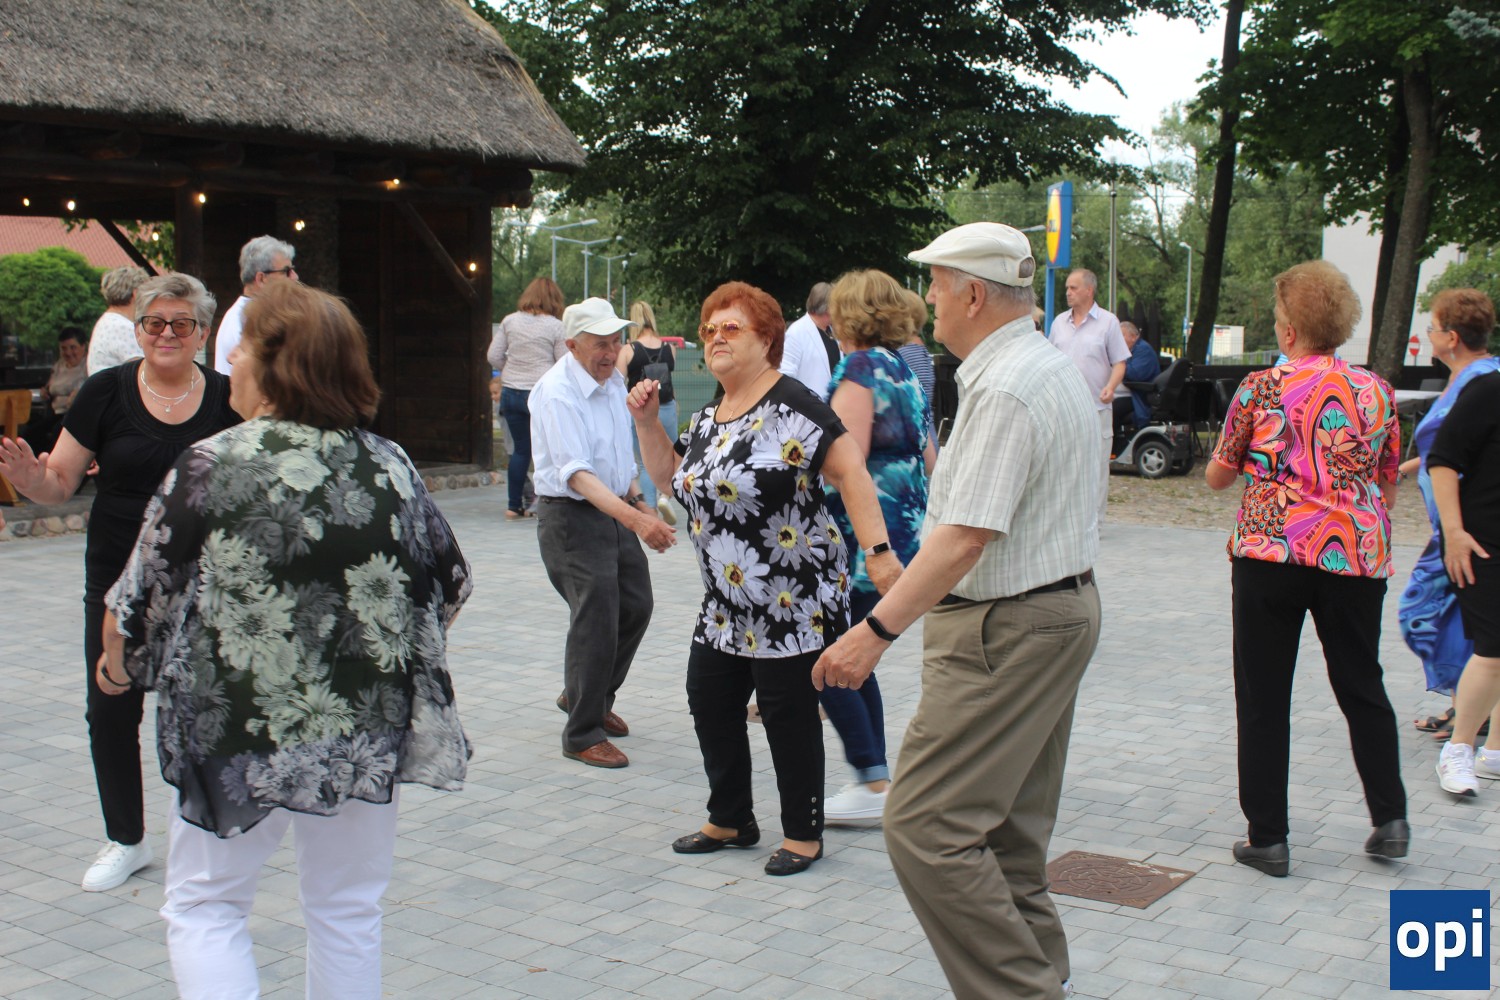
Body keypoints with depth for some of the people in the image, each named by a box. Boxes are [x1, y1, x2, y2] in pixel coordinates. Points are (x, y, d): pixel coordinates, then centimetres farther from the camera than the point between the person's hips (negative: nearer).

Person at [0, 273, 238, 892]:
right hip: (118, 582, 1)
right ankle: (126, 841, 27)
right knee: (110, 710, 7)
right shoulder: (106, 393, -1)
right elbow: (60, 482, 0)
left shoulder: (226, 400, 0)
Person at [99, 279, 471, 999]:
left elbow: (138, 603, -6)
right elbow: (450, 584, 10)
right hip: (366, 735, 4)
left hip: (242, 735, -4)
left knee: (203, 907, 15)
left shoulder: (209, 467, -11)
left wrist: (117, 666, 15)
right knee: (348, 912, 19)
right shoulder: (389, 466, 1)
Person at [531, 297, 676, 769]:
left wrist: (639, 500, 13)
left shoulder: (613, 381, 7)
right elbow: (576, 473, -31)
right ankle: (582, 735, 5)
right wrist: (634, 518, -40)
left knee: (636, 606, 13)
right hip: (570, 516, -9)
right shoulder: (557, 392, -20)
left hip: (614, 509, 9)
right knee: (596, 621, -9)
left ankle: (584, 696, 34)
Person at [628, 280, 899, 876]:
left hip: (793, 601, -8)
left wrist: (877, 551, -27)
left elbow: (850, 470, -20)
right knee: (710, 704, 10)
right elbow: (670, 476, 24)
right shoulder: (708, 419, 12)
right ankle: (730, 821, 26)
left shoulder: (790, 405, -14)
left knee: (788, 714, 0)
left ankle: (804, 834, 15)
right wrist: (647, 421, 9)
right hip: (726, 604, 8)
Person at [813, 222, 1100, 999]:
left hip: (1005, 629, -11)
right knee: (1011, 832, 16)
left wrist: (877, 629, -30)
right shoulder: (1056, 370, 15)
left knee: (927, 826, -10)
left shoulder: (1003, 390, -19)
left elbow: (967, 536, -28)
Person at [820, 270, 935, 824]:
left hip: (862, 535, -9)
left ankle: (873, 783, -3)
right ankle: (877, 783, 17)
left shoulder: (860, 368, -12)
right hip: (903, 528, 9)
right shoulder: (905, 370, 15)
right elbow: (928, 460, 20)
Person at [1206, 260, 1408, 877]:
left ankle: (1267, 838, 9)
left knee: (1263, 696, 7)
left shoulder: (1262, 389, -5)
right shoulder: (1375, 392, 4)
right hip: (1356, 557, 3)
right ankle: (1390, 819, 19)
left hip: (1270, 553, -3)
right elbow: (1387, 485, 12)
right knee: (1361, 686, 19)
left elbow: (1217, 477, 4)